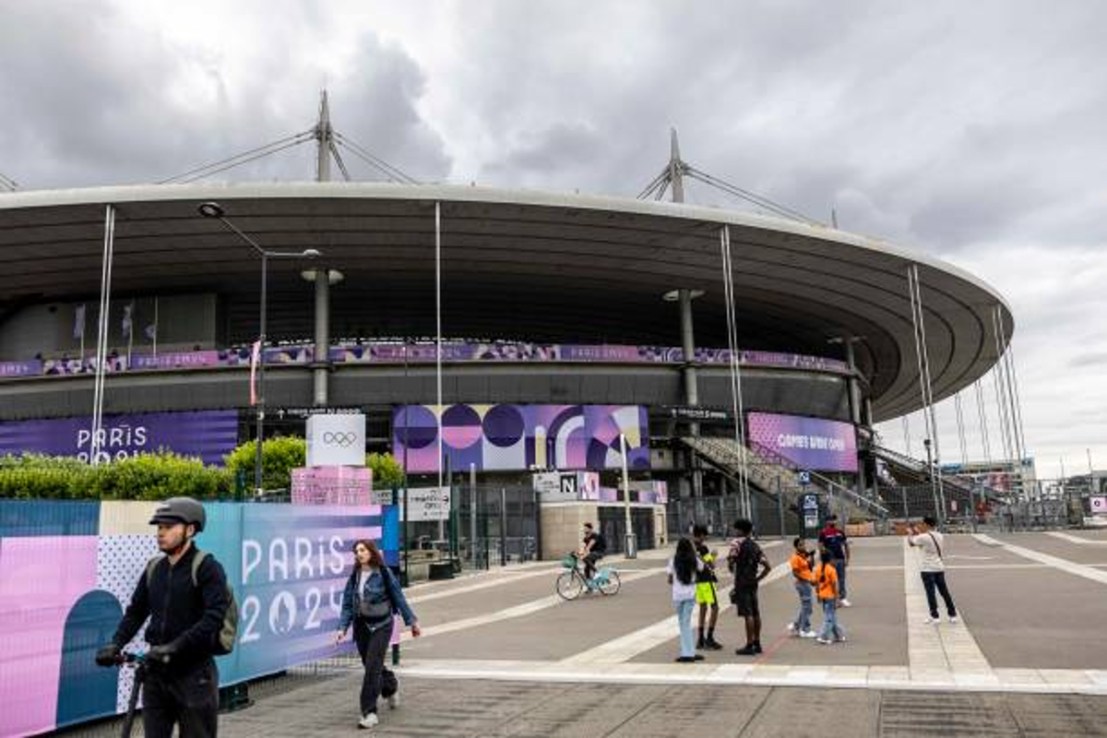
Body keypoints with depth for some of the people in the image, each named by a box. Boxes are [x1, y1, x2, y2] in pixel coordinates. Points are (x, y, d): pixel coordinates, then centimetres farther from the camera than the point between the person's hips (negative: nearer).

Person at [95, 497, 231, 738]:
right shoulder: (153, 569, 9)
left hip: (194, 673, -6)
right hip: (157, 671, 6)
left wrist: (174, 647, -29)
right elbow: (135, 612, 12)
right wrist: (116, 644, -4)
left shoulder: (207, 568, -11)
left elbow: (214, 617, -21)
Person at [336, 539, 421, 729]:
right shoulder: (354, 577, 4)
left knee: (372, 667, -12)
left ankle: (369, 712, -4)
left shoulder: (384, 573, -8)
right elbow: (347, 604, 6)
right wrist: (342, 628, -4)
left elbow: (399, 597, -4)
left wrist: (412, 621, 0)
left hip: (381, 625, -5)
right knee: (371, 666, 16)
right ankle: (391, 688, 45)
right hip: (361, 626, 5)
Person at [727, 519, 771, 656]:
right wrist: (758, 578, 14)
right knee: (755, 613, 12)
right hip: (753, 583, 8)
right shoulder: (756, 546, 16)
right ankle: (757, 643, 20)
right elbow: (767, 566, 14)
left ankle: (749, 645, -5)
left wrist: (732, 569, 1)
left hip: (742, 582, -8)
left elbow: (731, 559, -19)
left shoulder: (737, 542, -7)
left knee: (747, 614, -7)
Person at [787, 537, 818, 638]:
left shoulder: (804, 556, 10)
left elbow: (810, 568, 14)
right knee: (806, 606, -2)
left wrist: (810, 557, 1)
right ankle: (805, 630, 9)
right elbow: (795, 573, -19)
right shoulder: (795, 558, -16)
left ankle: (795, 626, 26)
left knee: (805, 607, 16)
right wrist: (808, 580, -24)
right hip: (801, 582, -9)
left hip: (807, 582, 9)